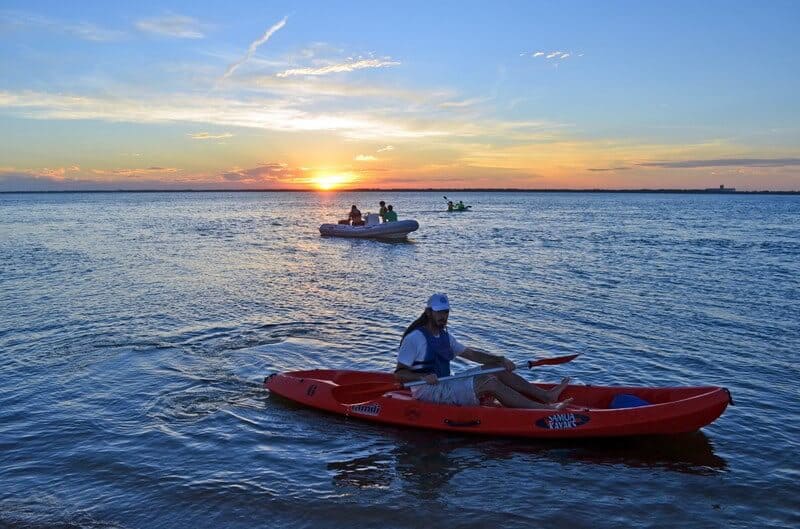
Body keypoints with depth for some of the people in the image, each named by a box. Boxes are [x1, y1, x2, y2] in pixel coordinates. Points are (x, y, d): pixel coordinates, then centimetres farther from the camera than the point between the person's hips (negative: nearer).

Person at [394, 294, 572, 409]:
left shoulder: (445, 336, 13)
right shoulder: (415, 338, -13)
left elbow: (470, 353, 13)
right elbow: (399, 374, -17)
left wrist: (500, 359, 1)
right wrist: (423, 377, -34)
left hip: (444, 385, 9)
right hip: (428, 392, -9)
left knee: (495, 368, -2)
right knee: (489, 383, -22)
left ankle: (546, 395, -4)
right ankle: (546, 410, -26)